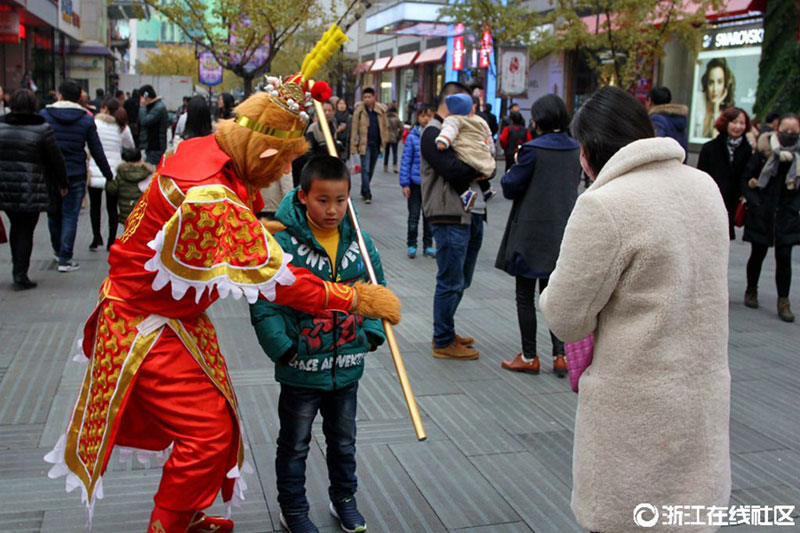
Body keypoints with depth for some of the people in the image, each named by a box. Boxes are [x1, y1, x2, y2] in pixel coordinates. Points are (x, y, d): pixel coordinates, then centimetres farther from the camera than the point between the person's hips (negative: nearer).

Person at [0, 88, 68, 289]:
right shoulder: (42, 129, -10)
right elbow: (56, 159, -6)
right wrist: (63, 184, 6)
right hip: (31, 190, -4)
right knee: (26, 230, 3)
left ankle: (17, 269, 25)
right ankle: (20, 275, 4)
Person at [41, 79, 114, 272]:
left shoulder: (44, 115, -2)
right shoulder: (86, 120, -2)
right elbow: (97, 151, 0)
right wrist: (109, 176, 9)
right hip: (75, 175, -1)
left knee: (53, 215, 17)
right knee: (70, 216, 2)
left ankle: (57, 250, 34)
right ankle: (65, 259, 1)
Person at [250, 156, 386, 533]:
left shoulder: (359, 243, -4)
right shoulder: (282, 243, -19)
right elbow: (263, 304, -16)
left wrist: (371, 334, -1)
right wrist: (284, 348, -18)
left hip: (348, 368, 4)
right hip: (301, 370, -4)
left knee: (344, 440, 23)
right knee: (294, 445, 15)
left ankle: (344, 499, 44)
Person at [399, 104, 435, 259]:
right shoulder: (412, 136, -8)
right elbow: (406, 160, -4)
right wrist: (405, 183, -6)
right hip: (416, 182, -1)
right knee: (414, 215, 9)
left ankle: (428, 245, 26)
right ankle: (411, 245, 22)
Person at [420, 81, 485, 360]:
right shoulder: (433, 133, -9)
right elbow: (452, 170, -21)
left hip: (472, 215, 10)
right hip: (451, 217, -9)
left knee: (461, 281, 17)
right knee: (451, 282, -3)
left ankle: (445, 333, 30)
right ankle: (444, 343, 8)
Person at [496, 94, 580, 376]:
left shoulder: (533, 150, -15)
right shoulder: (575, 149, 2)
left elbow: (510, 188, -10)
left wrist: (513, 168, 7)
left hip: (531, 233, -6)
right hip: (562, 233, 6)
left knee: (525, 296, 6)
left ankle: (529, 357, 13)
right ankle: (560, 355, 12)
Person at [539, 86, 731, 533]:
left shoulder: (604, 207, -20)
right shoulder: (705, 186, 3)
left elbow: (567, 321, -15)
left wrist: (554, 289, 3)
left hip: (637, 408, -7)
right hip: (705, 397, 7)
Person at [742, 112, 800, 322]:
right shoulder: (764, 151, -4)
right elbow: (747, 178, -1)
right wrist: (752, 199, -12)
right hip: (762, 214, -1)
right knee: (758, 254, 9)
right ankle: (751, 290, 30)